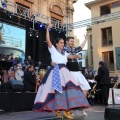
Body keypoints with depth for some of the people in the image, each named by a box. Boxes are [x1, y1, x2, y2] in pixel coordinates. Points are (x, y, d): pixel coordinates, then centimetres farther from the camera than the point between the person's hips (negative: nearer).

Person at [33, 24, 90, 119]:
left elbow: (72, 56, 10)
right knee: (56, 89, -8)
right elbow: (48, 40, -3)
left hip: (64, 71, 5)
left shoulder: (65, 53, 23)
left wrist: (77, 56, -11)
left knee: (67, 88, -7)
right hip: (55, 71, -5)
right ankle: (57, 110, -1)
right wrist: (48, 29, -5)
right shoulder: (53, 50, 8)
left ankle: (67, 109, -5)